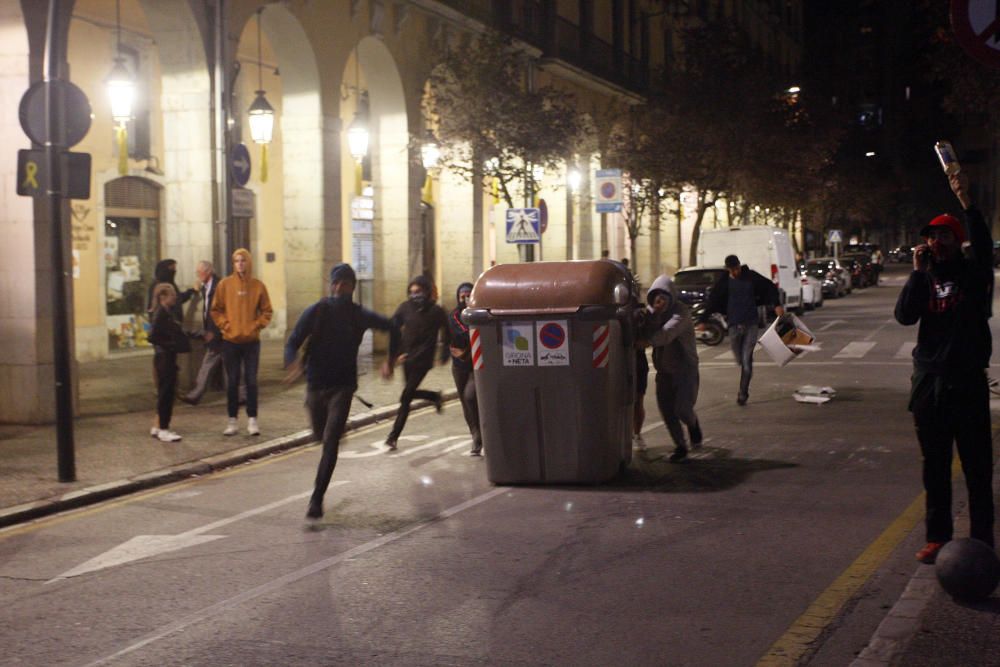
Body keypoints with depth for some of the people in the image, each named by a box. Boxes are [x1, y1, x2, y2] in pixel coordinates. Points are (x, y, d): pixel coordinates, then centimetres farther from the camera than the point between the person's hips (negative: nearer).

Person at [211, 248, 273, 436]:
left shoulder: (258, 286, 1)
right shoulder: (225, 284, 0)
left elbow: (266, 311, 6)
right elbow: (216, 310, 4)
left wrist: (256, 326, -7)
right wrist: (225, 326, -7)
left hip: (252, 341, 0)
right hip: (230, 341, 0)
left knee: (251, 381, 2)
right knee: (232, 382, 5)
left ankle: (252, 420, 7)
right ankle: (232, 421, 10)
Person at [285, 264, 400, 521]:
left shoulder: (360, 315, -3)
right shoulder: (315, 312, -7)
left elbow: (392, 329, 13)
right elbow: (293, 343, -12)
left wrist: (390, 360, 5)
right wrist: (292, 365, -33)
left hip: (343, 386, -2)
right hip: (316, 384, 2)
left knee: (330, 441, -14)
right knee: (321, 435, 19)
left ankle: (317, 499, -15)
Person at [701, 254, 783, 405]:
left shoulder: (751, 277, -2)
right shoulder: (723, 282, -1)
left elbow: (770, 287, 6)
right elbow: (712, 302, -2)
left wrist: (776, 305, -5)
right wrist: (703, 320, -8)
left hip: (751, 324, -1)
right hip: (734, 325, 1)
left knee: (747, 360, -7)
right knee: (740, 360, 8)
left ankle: (743, 393, -2)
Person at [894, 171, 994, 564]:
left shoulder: (973, 273, 2)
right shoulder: (924, 278, 11)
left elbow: (983, 245, -20)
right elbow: (904, 315, -5)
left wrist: (966, 202, -31)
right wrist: (918, 271, -11)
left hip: (968, 383, -3)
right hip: (929, 383, 3)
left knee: (977, 466, -1)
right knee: (935, 468, 9)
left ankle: (982, 541, 4)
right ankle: (938, 537, 17)